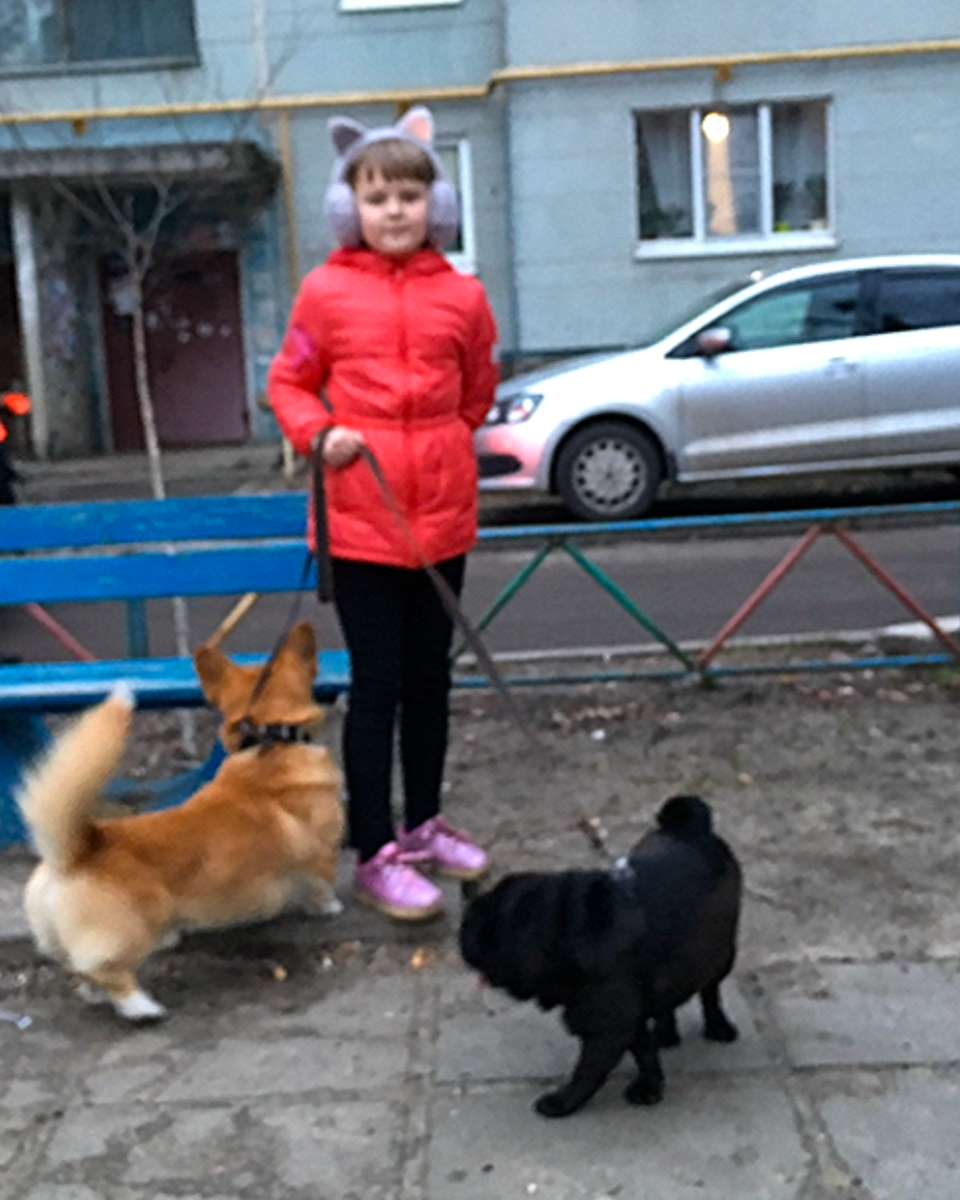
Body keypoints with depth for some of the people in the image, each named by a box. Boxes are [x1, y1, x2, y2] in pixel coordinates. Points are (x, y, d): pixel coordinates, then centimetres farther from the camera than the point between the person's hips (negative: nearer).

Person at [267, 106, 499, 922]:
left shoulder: (463, 296, 2)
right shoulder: (327, 292, -4)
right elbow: (289, 382, 5)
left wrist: (441, 446, 11)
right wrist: (320, 434, -12)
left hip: (443, 515, 3)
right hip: (361, 517, -3)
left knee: (431, 677, 15)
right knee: (378, 684, 1)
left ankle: (424, 825, 32)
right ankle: (375, 855, 12)